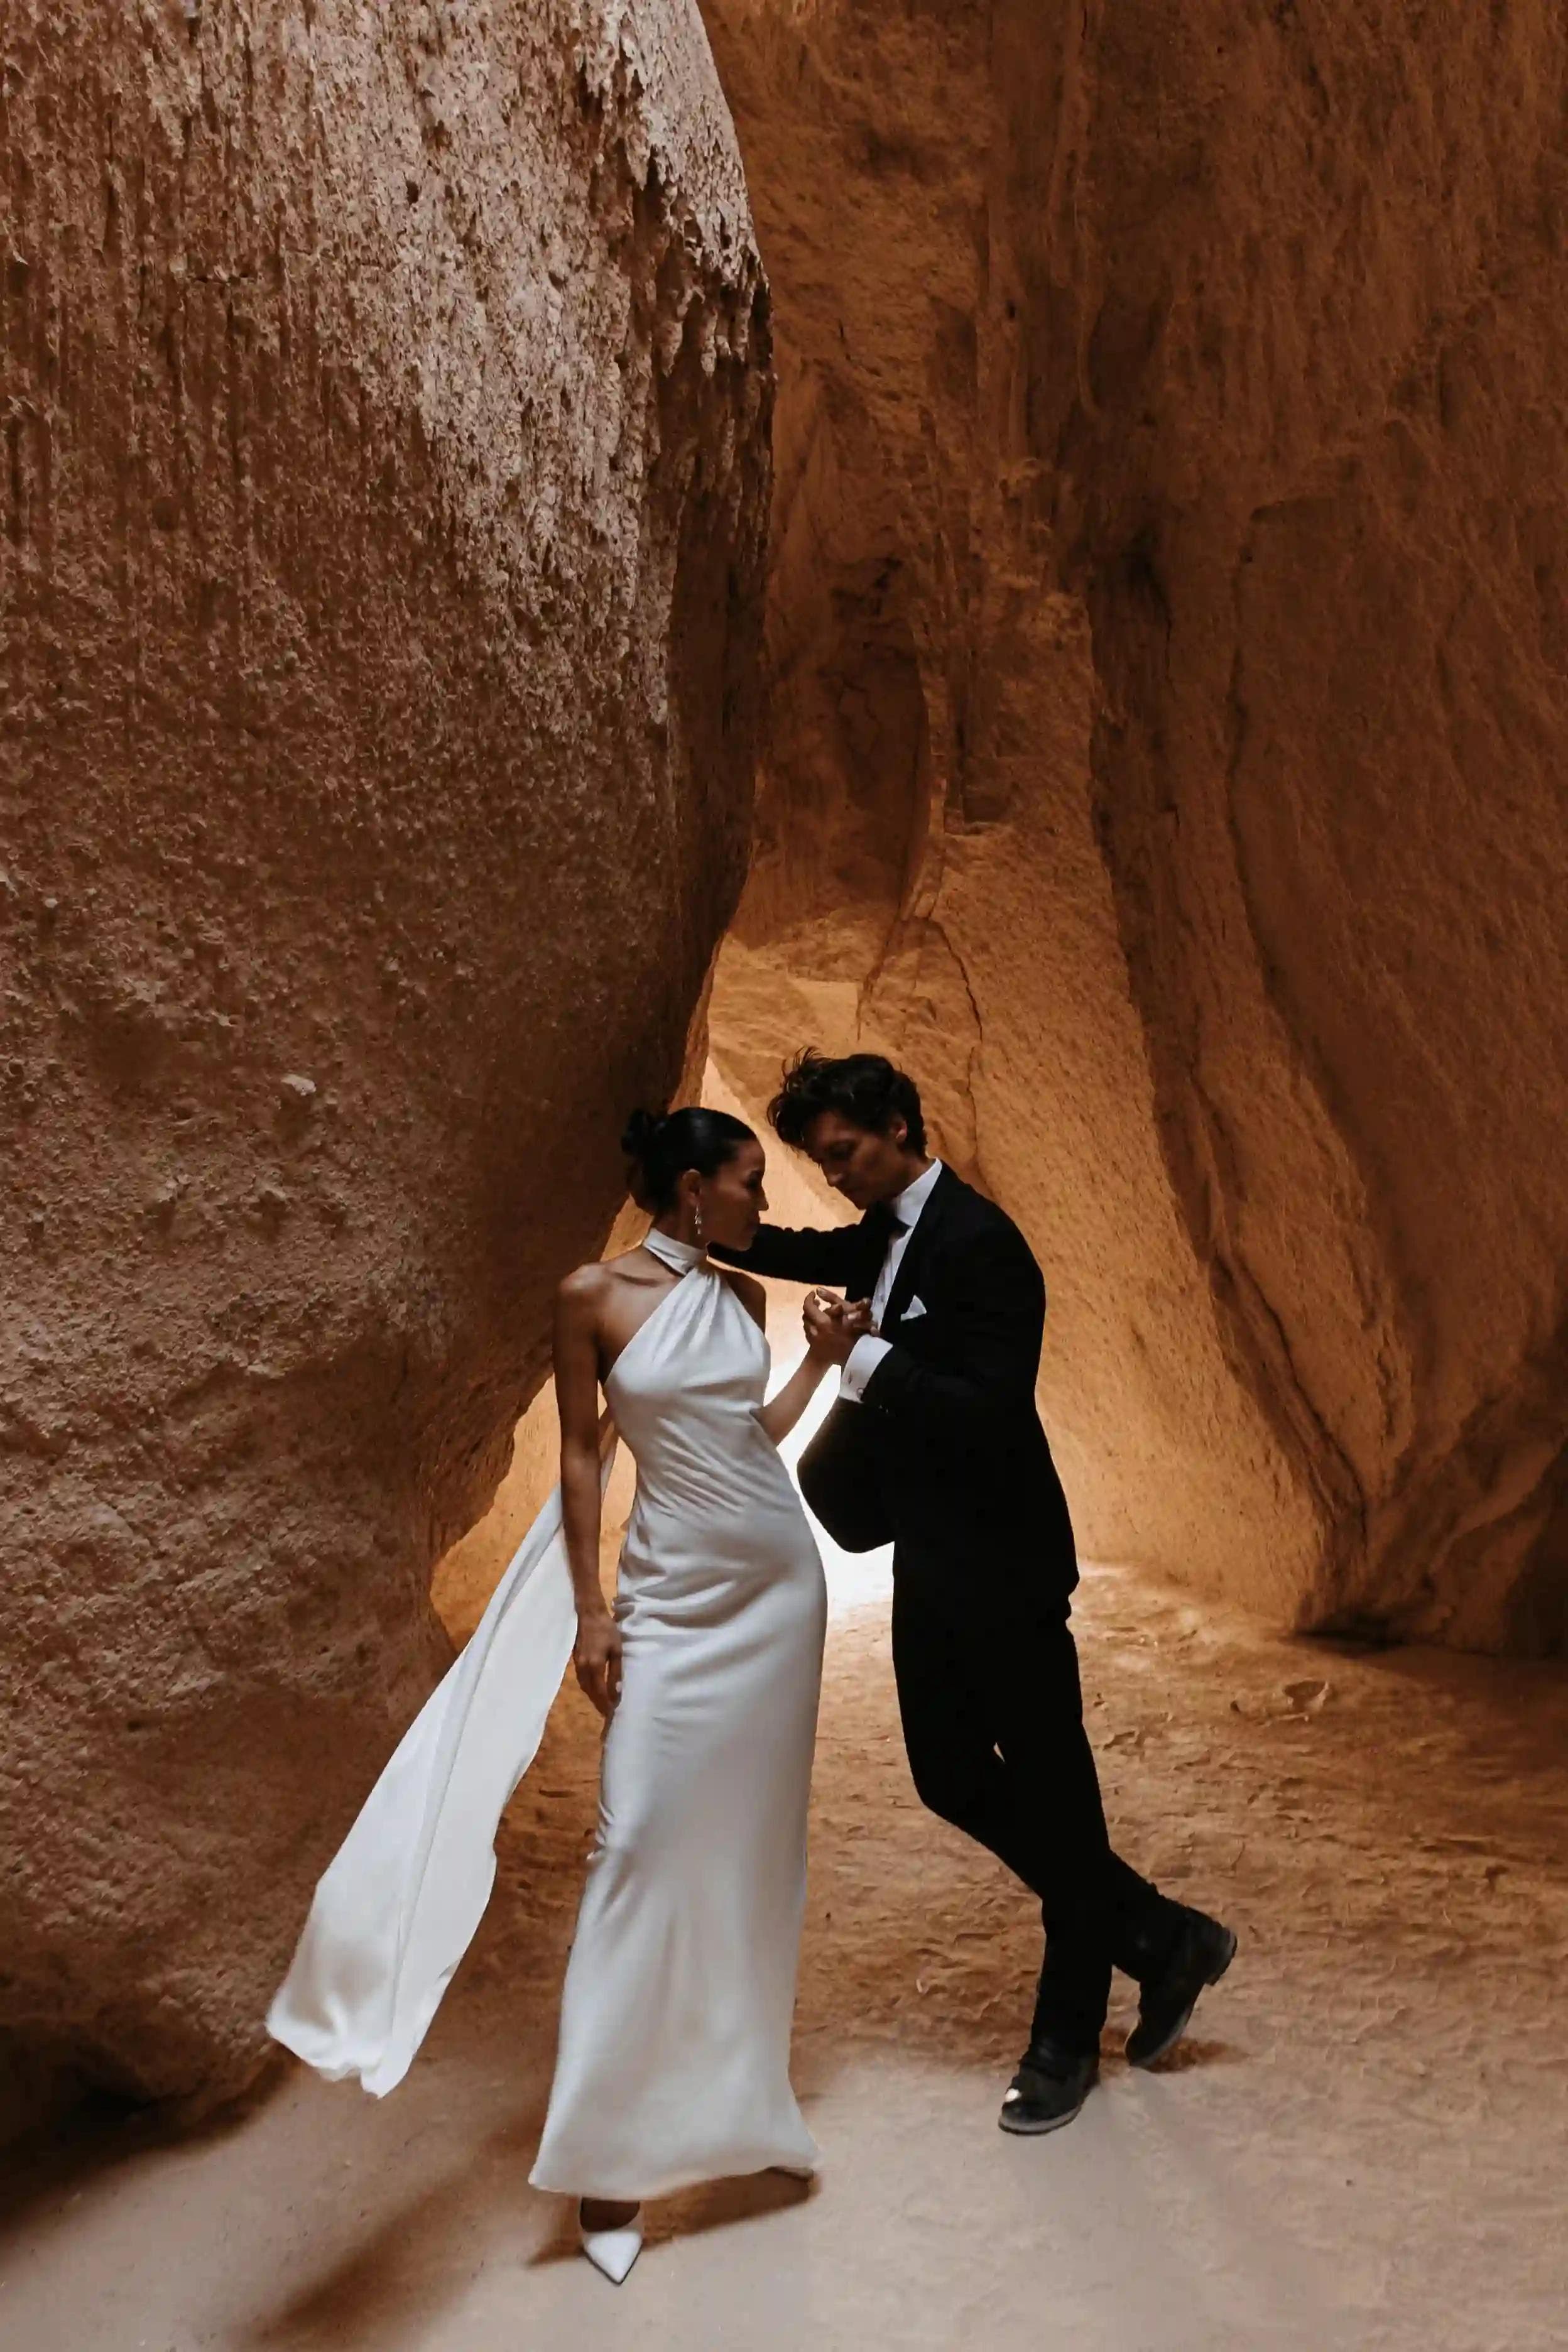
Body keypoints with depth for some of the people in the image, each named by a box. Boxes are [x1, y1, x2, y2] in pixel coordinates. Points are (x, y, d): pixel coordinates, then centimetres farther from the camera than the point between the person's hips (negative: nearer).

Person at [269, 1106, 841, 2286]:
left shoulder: (745, 1296, 5)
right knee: (643, 1841, -7)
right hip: (674, 1598, -5)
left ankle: (737, 2090, 28)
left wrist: (821, 1357, 7)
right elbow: (580, 1455, -6)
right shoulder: (595, 1296, -9)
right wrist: (590, 1612, -8)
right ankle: (611, 2147, 4)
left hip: (780, 1581, 5)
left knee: (756, 1836, 11)